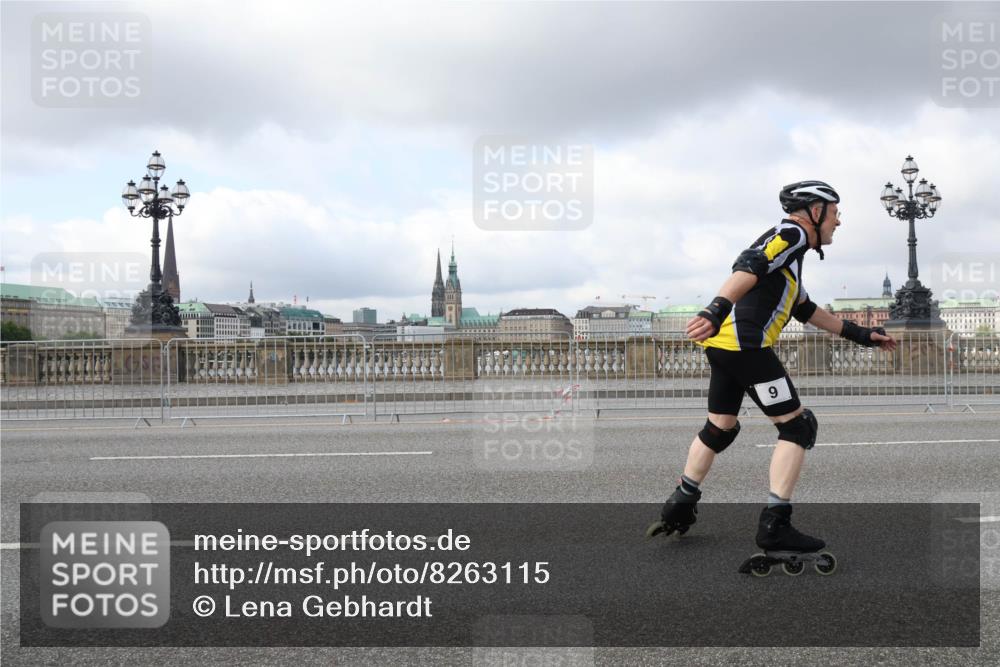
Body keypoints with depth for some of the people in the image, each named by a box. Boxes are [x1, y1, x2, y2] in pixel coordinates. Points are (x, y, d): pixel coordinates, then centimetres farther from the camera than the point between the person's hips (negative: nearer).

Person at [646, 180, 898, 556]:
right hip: (745, 343, -10)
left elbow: (807, 311, 35)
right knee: (798, 426, -3)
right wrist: (718, 309, -34)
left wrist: (860, 335, 38)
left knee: (720, 428, 22)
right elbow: (750, 267, -20)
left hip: (723, 343, 10)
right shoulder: (792, 233, -1)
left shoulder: (789, 253, 29)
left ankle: (680, 507, 29)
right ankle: (774, 525, -7)